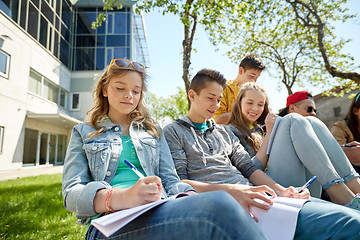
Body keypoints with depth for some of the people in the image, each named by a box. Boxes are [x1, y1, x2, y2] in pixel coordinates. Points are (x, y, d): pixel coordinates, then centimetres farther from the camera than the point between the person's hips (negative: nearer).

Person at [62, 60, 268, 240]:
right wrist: (124, 197, -20)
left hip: (161, 212, 4)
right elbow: (72, 193, 2)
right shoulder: (84, 133, 17)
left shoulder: (153, 132, 24)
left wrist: (191, 198, -12)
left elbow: (170, 180, 15)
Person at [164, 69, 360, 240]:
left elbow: (248, 168, 18)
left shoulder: (224, 132, 25)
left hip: (250, 195, 7)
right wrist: (227, 190, -21)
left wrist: (280, 190, -1)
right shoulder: (173, 132, 6)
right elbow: (178, 183, -6)